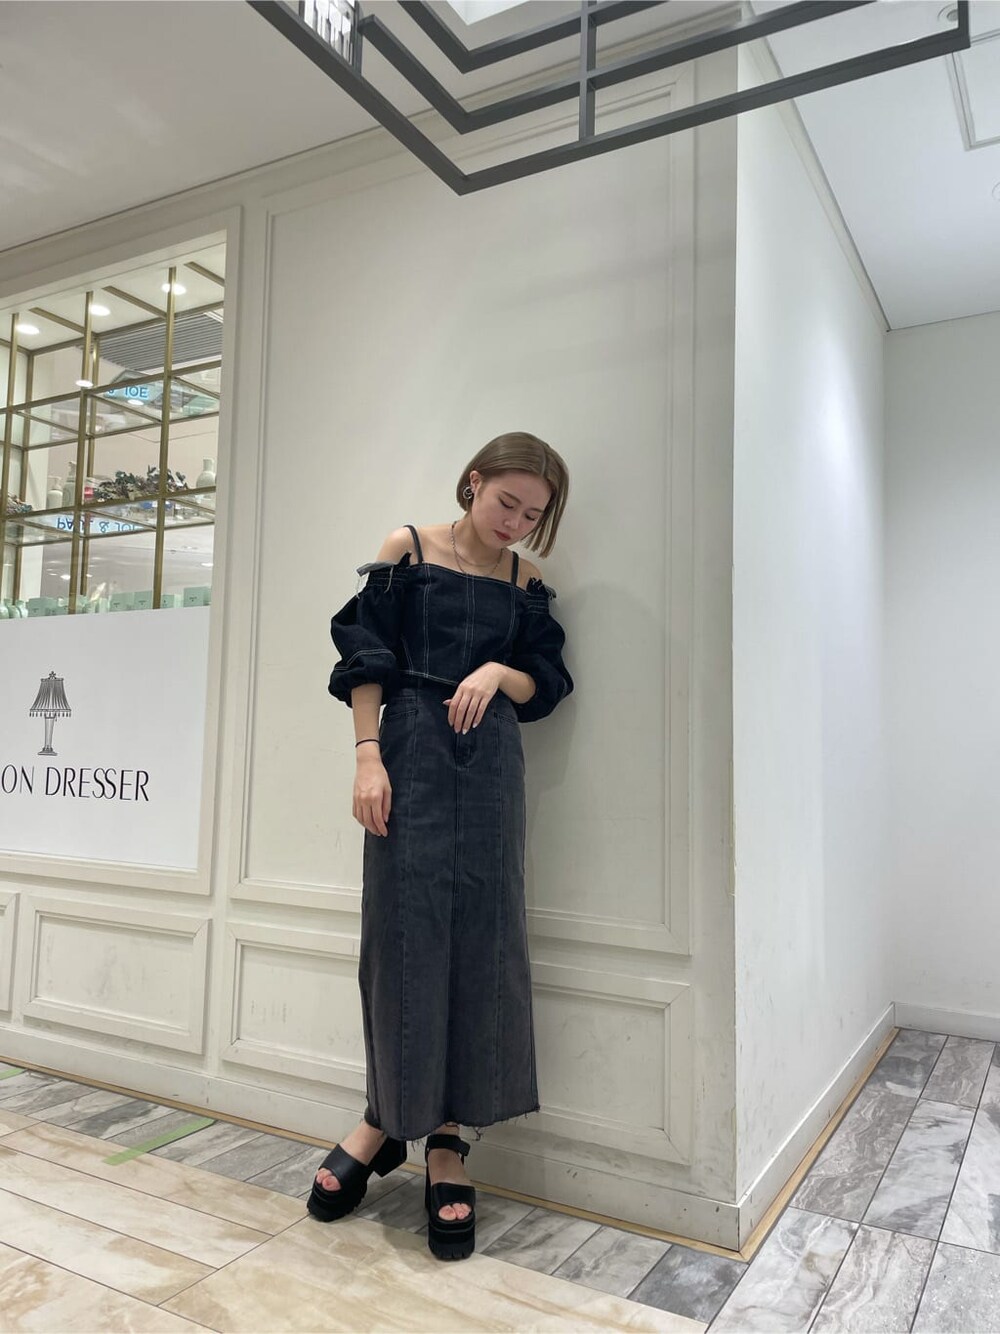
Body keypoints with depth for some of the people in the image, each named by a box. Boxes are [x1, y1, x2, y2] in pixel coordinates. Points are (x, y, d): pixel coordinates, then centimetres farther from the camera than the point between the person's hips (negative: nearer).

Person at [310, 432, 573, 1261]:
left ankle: (450, 1142, 15)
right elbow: (366, 661, -2)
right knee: (402, 933, 2)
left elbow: (545, 687, 9)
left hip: (490, 768, 3)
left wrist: (500, 673, -12)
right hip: (412, 757, -2)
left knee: (480, 938, 2)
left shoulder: (524, 582, 9)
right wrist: (369, 757, -11)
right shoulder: (407, 550, 2)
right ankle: (387, 1120, 20)